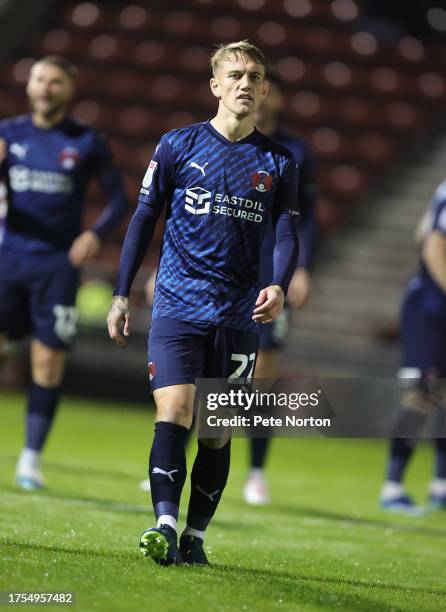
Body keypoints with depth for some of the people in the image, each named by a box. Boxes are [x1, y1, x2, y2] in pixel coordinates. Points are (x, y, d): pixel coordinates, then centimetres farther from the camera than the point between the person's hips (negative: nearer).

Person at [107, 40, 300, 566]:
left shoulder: (278, 163, 9)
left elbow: (287, 234, 5)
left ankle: (195, 537, 12)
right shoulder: (178, 145, 4)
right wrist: (121, 295, 6)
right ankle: (164, 526, -24)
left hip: (240, 316, 2)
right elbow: (143, 220, 9)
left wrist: (279, 287, -16)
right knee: (173, 413, -17)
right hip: (177, 306, -2)